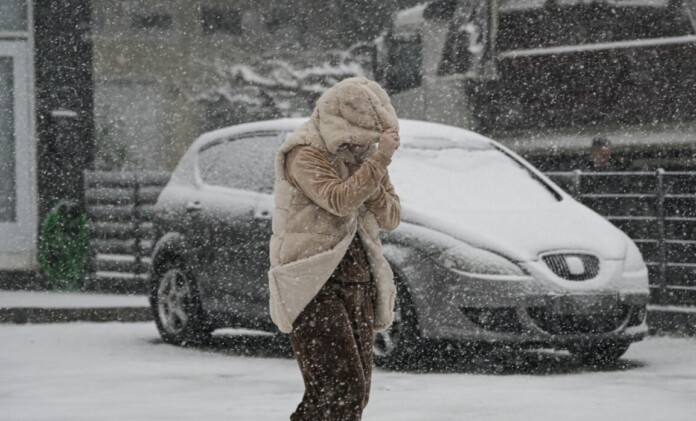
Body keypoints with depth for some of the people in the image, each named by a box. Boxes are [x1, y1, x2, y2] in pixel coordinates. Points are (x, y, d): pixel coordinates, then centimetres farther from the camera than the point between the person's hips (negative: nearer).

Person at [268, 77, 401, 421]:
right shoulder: (305, 153, -8)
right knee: (342, 387, -19)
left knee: (354, 393, 4)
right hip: (314, 287, -8)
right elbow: (338, 200, -24)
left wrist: (372, 185, -7)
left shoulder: (366, 154, 15)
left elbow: (391, 219, 11)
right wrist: (380, 160, -22)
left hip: (358, 285, 8)